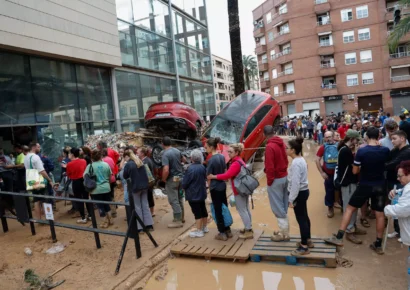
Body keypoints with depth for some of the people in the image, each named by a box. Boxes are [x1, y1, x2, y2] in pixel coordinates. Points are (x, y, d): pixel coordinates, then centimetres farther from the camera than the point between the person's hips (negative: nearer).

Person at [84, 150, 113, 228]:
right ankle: (110, 220, 25)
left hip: (96, 189, -3)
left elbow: (84, 176, -12)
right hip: (106, 188, 3)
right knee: (107, 204, 18)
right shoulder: (106, 164, -1)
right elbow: (110, 176, 8)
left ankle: (105, 222, 14)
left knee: (100, 206, 7)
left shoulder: (90, 166, -9)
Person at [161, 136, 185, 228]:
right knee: (180, 198, 19)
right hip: (180, 177, 8)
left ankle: (178, 221, 7)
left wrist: (164, 179, -13)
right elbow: (182, 160, 22)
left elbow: (166, 170, -28)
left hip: (172, 179, -8)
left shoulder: (165, 154, -21)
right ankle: (181, 217, 30)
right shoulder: (177, 150, 3)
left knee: (173, 200, 1)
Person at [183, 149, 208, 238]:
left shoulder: (190, 169, -23)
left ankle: (199, 231, 8)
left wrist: (184, 187, 5)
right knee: (203, 210, 17)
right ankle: (204, 227, 32)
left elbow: (184, 183, -16)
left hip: (193, 194, -8)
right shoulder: (203, 167, 0)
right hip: (201, 193, 8)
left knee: (197, 212, 0)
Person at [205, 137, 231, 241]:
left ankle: (222, 233, 14)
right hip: (223, 186, 7)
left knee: (218, 210, 4)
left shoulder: (211, 160, -20)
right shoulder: (222, 157, 3)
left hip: (215, 188, -7)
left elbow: (209, 176, -14)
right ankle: (228, 231, 27)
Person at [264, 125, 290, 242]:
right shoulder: (281, 143, 6)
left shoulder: (270, 147, -20)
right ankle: (284, 231, 26)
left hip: (276, 180, -9)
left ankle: (284, 234, 10)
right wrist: (283, 171, 15)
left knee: (278, 208, 2)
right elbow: (285, 160, 12)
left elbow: (270, 167, -21)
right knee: (283, 207, 16)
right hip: (284, 177, 9)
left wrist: (269, 181, -11)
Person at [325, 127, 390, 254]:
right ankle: (378, 245, 19)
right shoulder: (385, 150, -7)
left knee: (349, 208, 7)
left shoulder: (361, 151, -16)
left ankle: (339, 237, 5)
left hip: (365, 185, -3)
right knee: (380, 214, 11)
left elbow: (355, 171, -10)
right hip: (380, 186, 3)